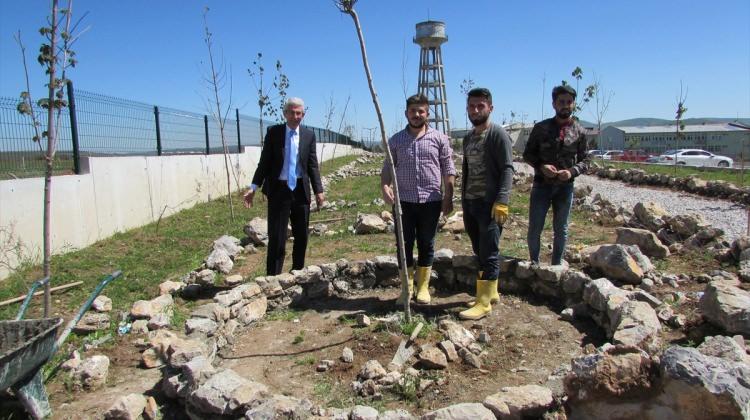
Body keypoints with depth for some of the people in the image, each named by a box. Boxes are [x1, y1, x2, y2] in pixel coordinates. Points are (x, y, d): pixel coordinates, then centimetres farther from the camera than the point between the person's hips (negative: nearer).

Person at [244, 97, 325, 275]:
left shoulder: (309, 135, 4)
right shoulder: (273, 132, 0)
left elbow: (313, 165, 3)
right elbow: (264, 162, 1)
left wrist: (319, 190, -7)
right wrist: (254, 187, -8)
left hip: (301, 190, 2)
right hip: (278, 189, -2)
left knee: (302, 236, 11)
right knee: (276, 238, 0)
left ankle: (297, 273, 26)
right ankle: (273, 277, 8)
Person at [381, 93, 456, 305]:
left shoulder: (439, 138, 4)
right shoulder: (396, 140, 7)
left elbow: (448, 170, 4)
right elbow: (388, 167, 8)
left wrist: (448, 196, -3)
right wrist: (384, 186, -11)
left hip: (431, 201, -1)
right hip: (403, 200, 1)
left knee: (426, 245, 8)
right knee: (404, 244, 4)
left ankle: (423, 287, 20)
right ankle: (407, 288, 17)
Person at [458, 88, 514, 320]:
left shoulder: (498, 134, -6)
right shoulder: (468, 138, 18)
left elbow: (507, 169, -13)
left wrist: (501, 201, -22)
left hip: (490, 203, -8)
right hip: (470, 203, 8)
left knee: (489, 253, -5)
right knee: (479, 252, 13)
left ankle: (484, 303, 0)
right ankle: (491, 292, 25)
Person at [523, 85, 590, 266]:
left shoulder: (579, 131, 2)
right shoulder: (541, 127, -2)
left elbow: (585, 160, 6)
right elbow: (527, 153, 3)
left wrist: (572, 171, -14)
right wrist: (541, 166, -15)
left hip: (565, 186, 1)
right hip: (542, 184, -1)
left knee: (561, 230, 11)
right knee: (534, 229, 2)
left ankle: (557, 265, 26)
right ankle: (534, 263, 23)